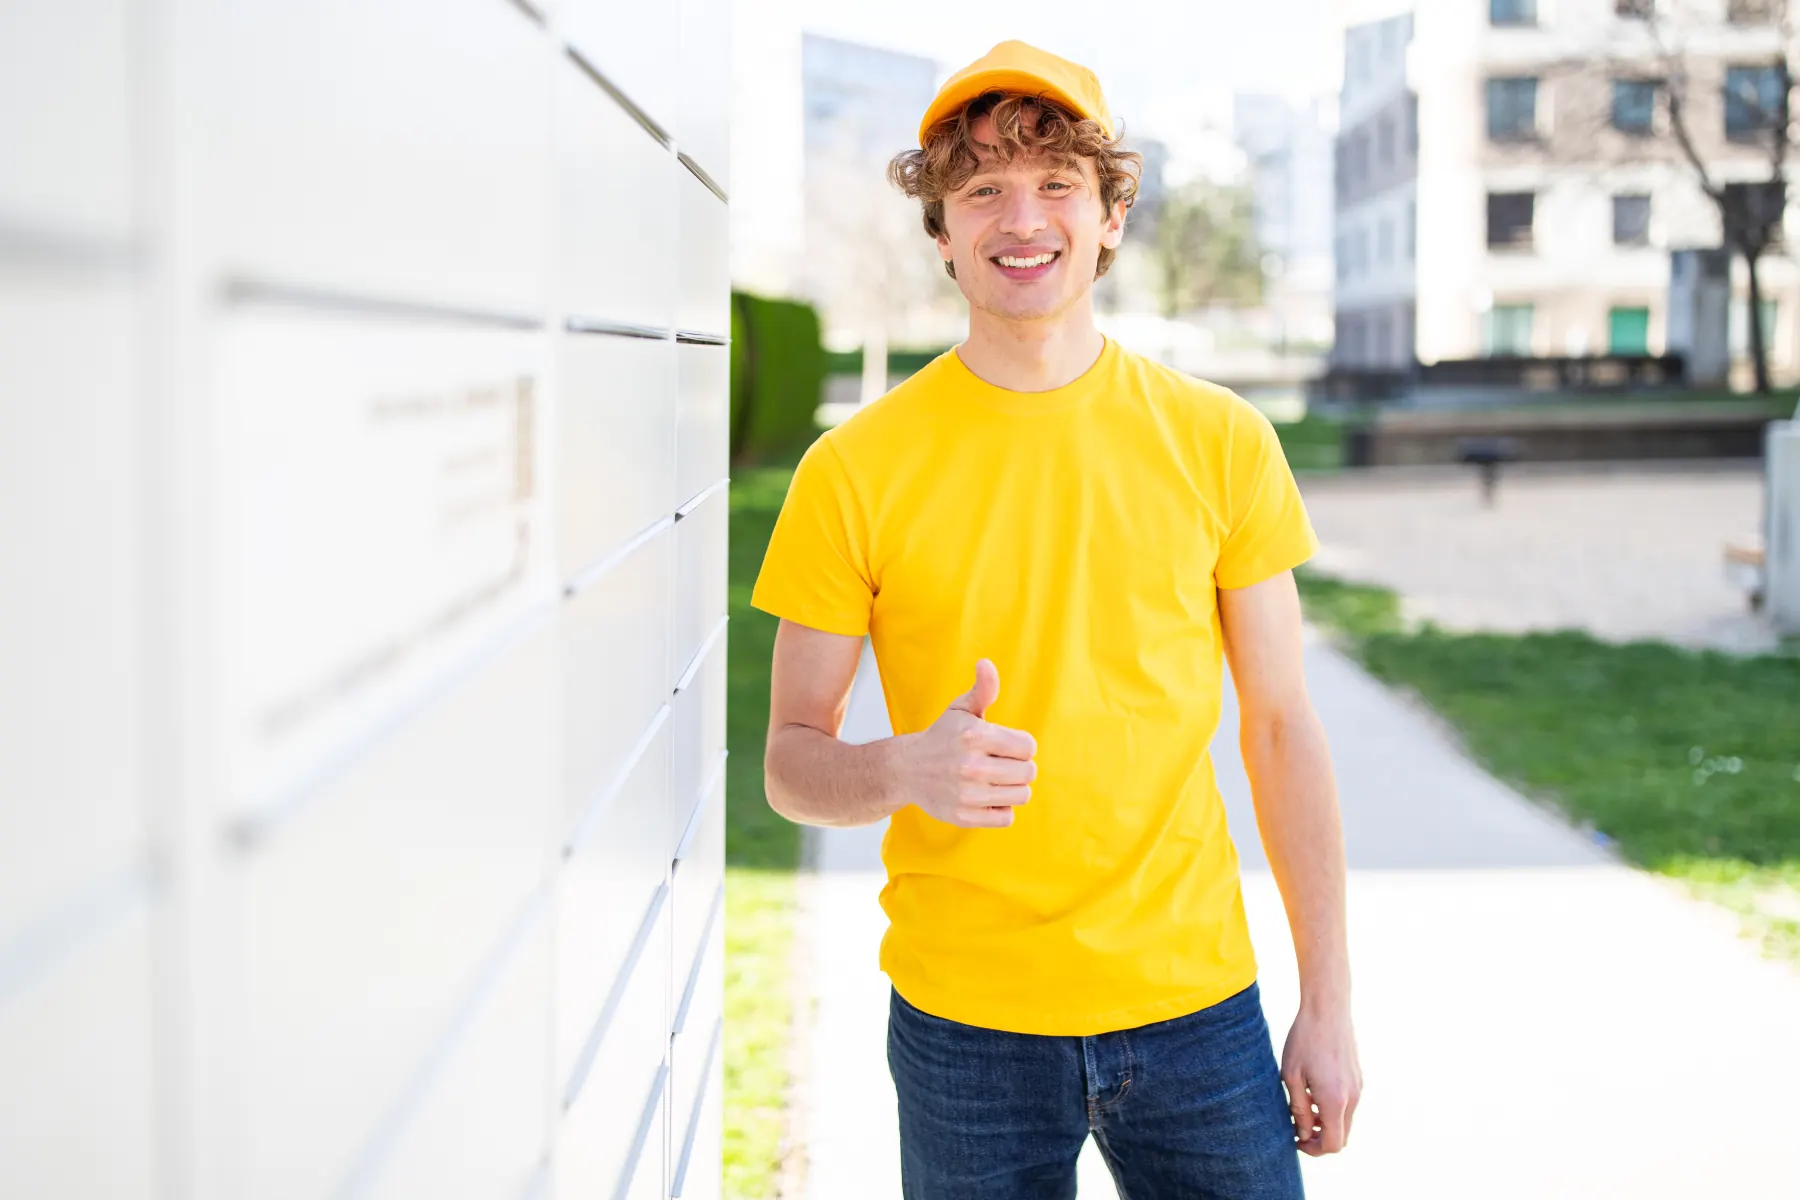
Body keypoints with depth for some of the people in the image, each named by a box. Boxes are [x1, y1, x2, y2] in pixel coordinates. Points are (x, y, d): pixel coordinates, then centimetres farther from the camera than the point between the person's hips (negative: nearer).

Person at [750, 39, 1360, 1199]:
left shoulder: (1219, 440, 0)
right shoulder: (854, 471, -4)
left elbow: (1282, 728, 4)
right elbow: (793, 760, 0)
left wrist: (1329, 1004, 4)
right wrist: (906, 769, -22)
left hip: (1193, 1006, 1)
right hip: (963, 1022, -1)